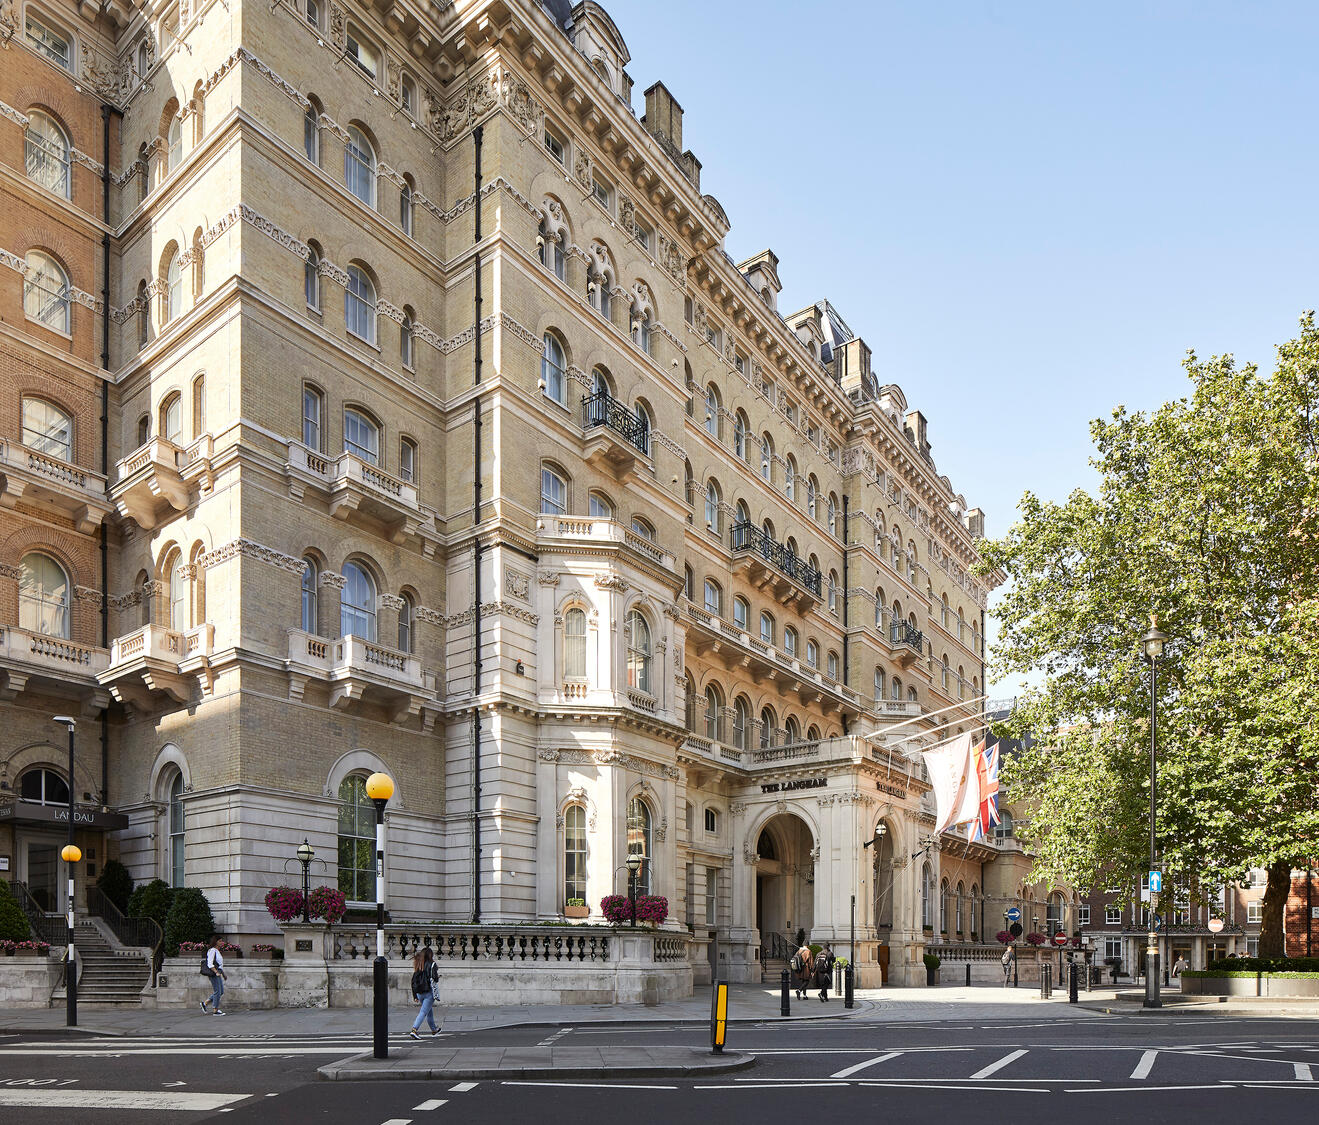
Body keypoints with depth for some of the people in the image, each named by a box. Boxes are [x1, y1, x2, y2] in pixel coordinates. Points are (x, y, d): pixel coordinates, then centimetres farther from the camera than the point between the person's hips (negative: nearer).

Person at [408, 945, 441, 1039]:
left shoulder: (418, 965, 9)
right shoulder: (431, 964, -8)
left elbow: (413, 981, 9)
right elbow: (435, 979, -17)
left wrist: (415, 996, 13)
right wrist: (437, 977, 8)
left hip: (419, 992, 6)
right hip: (429, 992, -6)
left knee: (429, 1011, 21)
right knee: (424, 1012, -6)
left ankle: (434, 1029, 34)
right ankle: (414, 1030, -20)